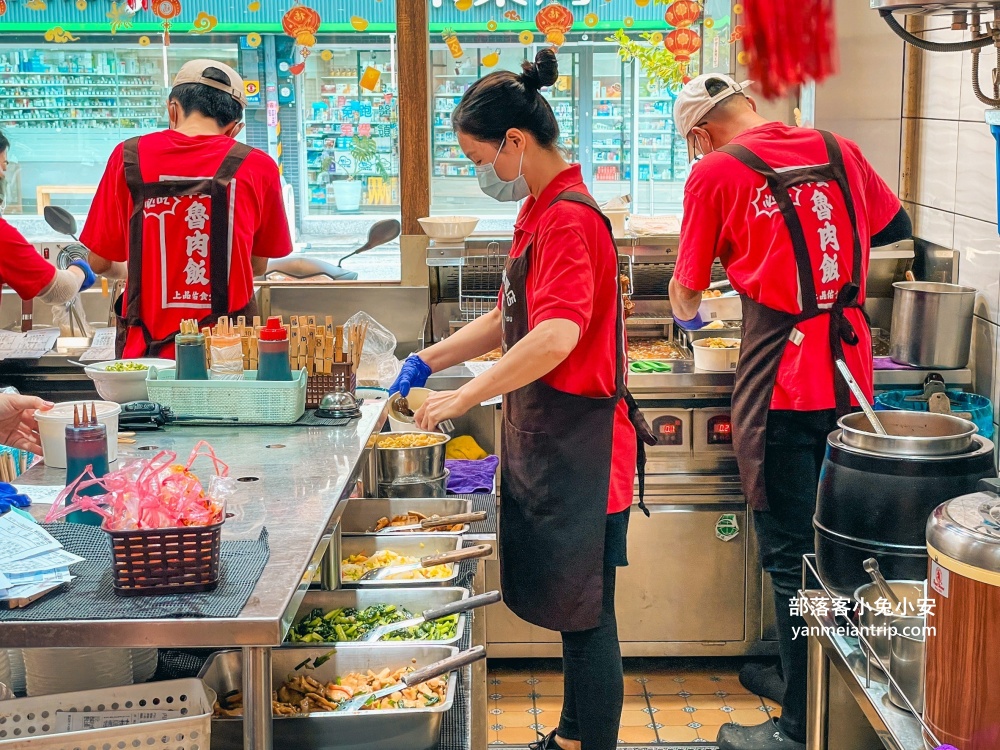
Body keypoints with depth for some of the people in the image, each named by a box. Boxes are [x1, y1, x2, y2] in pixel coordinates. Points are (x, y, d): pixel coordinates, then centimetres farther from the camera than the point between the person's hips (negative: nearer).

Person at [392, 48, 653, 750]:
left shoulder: (569, 218, -18)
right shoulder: (541, 211, 14)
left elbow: (557, 336, -31)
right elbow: (510, 319, 23)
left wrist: (467, 396, -23)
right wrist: (428, 361, 16)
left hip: (578, 448, -10)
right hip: (545, 441, 10)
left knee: (586, 616, 0)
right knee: (570, 606, 20)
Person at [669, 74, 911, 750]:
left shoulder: (716, 173, -6)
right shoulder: (838, 150, 8)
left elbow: (687, 290, 3)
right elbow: (897, 226, 21)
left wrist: (688, 315, 26)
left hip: (781, 383, -6)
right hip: (850, 374, 6)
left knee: (791, 553, 1)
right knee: (831, 540, 17)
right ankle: (800, 675, 32)